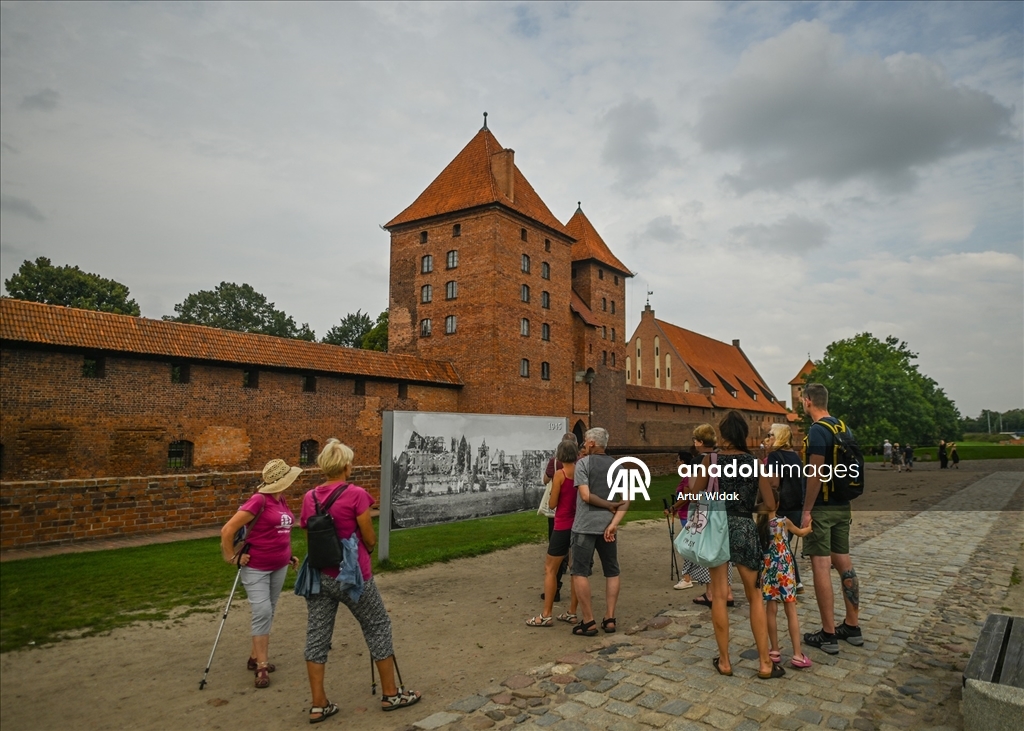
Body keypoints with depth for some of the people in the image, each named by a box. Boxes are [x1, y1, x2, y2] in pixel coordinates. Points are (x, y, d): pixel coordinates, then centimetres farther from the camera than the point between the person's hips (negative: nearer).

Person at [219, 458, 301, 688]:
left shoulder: (282, 501, 4)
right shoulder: (259, 501, -20)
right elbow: (227, 530, -19)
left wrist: (289, 555, 17)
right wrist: (231, 557, -11)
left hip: (279, 566, 7)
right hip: (256, 568, -7)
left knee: (269, 613, 13)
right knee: (262, 613, -9)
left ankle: (255, 657, 27)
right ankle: (262, 666, 1)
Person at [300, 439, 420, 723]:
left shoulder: (309, 498, 1)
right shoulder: (356, 494, -16)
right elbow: (370, 540, -9)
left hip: (319, 575, 5)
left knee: (317, 635, 12)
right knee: (378, 626, 11)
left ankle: (319, 705, 18)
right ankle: (390, 694, 22)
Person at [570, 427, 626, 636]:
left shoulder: (583, 463, -5)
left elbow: (586, 496, -14)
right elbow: (626, 500, 0)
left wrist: (610, 506, -3)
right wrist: (614, 523, -8)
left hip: (585, 525, -5)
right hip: (607, 525, 5)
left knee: (580, 572, 2)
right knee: (612, 572, 15)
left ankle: (588, 622, 3)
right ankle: (609, 619, 15)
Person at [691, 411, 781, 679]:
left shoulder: (711, 460, -4)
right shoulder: (756, 463, -1)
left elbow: (695, 495, 1)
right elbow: (770, 505, 1)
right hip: (745, 529, 1)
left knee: (720, 595, 8)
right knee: (755, 596, 15)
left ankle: (724, 661, 16)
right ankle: (765, 662, 17)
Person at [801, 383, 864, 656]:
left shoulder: (817, 430, -15)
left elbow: (816, 473, -20)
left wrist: (806, 510, -16)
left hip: (822, 508, -9)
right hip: (842, 506, 9)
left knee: (821, 566, -3)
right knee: (844, 563, 15)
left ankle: (828, 635, 2)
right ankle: (852, 627, 24)